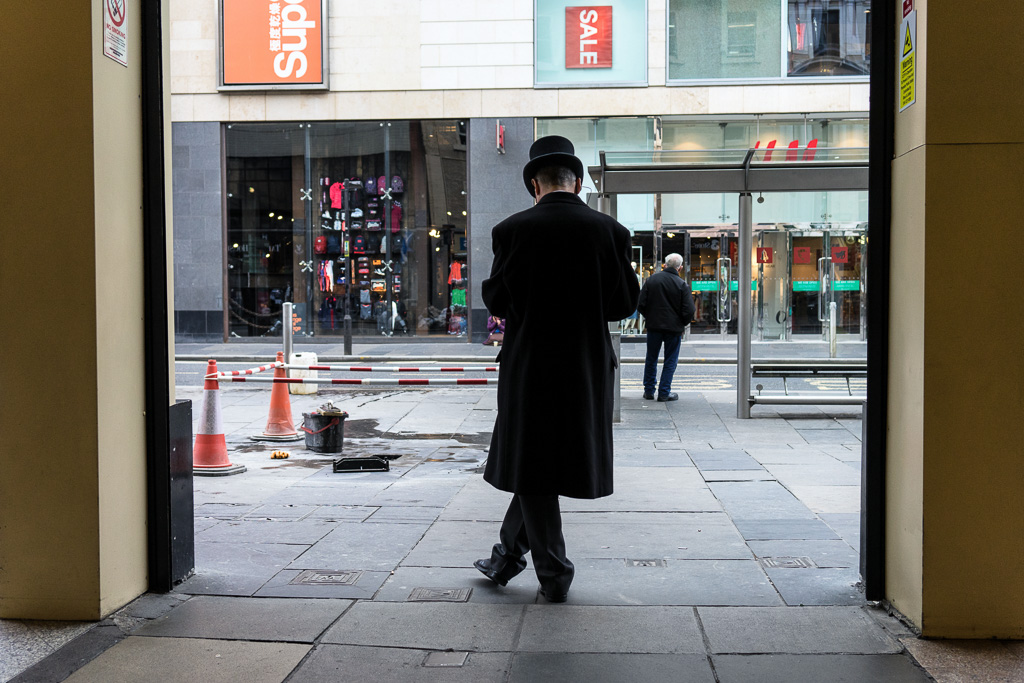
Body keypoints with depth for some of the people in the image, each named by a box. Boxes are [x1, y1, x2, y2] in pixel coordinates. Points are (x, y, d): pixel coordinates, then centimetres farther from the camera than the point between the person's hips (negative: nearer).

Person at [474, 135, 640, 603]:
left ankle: (554, 575, 15)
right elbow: (626, 302, 0)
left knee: (533, 468, 9)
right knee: (559, 460, 16)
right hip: (587, 370, 3)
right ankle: (507, 557, 25)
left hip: (529, 366, -2)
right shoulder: (609, 231, -3)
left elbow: (497, 302, -5)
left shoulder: (512, 230, -8)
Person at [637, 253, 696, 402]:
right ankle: (664, 393, 8)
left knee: (651, 359, 14)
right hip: (674, 328, -3)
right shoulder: (682, 284, -10)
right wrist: (683, 323, 7)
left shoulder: (651, 279, -1)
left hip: (653, 326, 3)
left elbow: (641, 303, 0)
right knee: (670, 361, 8)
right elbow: (689, 311, -11)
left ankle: (649, 391, 19)